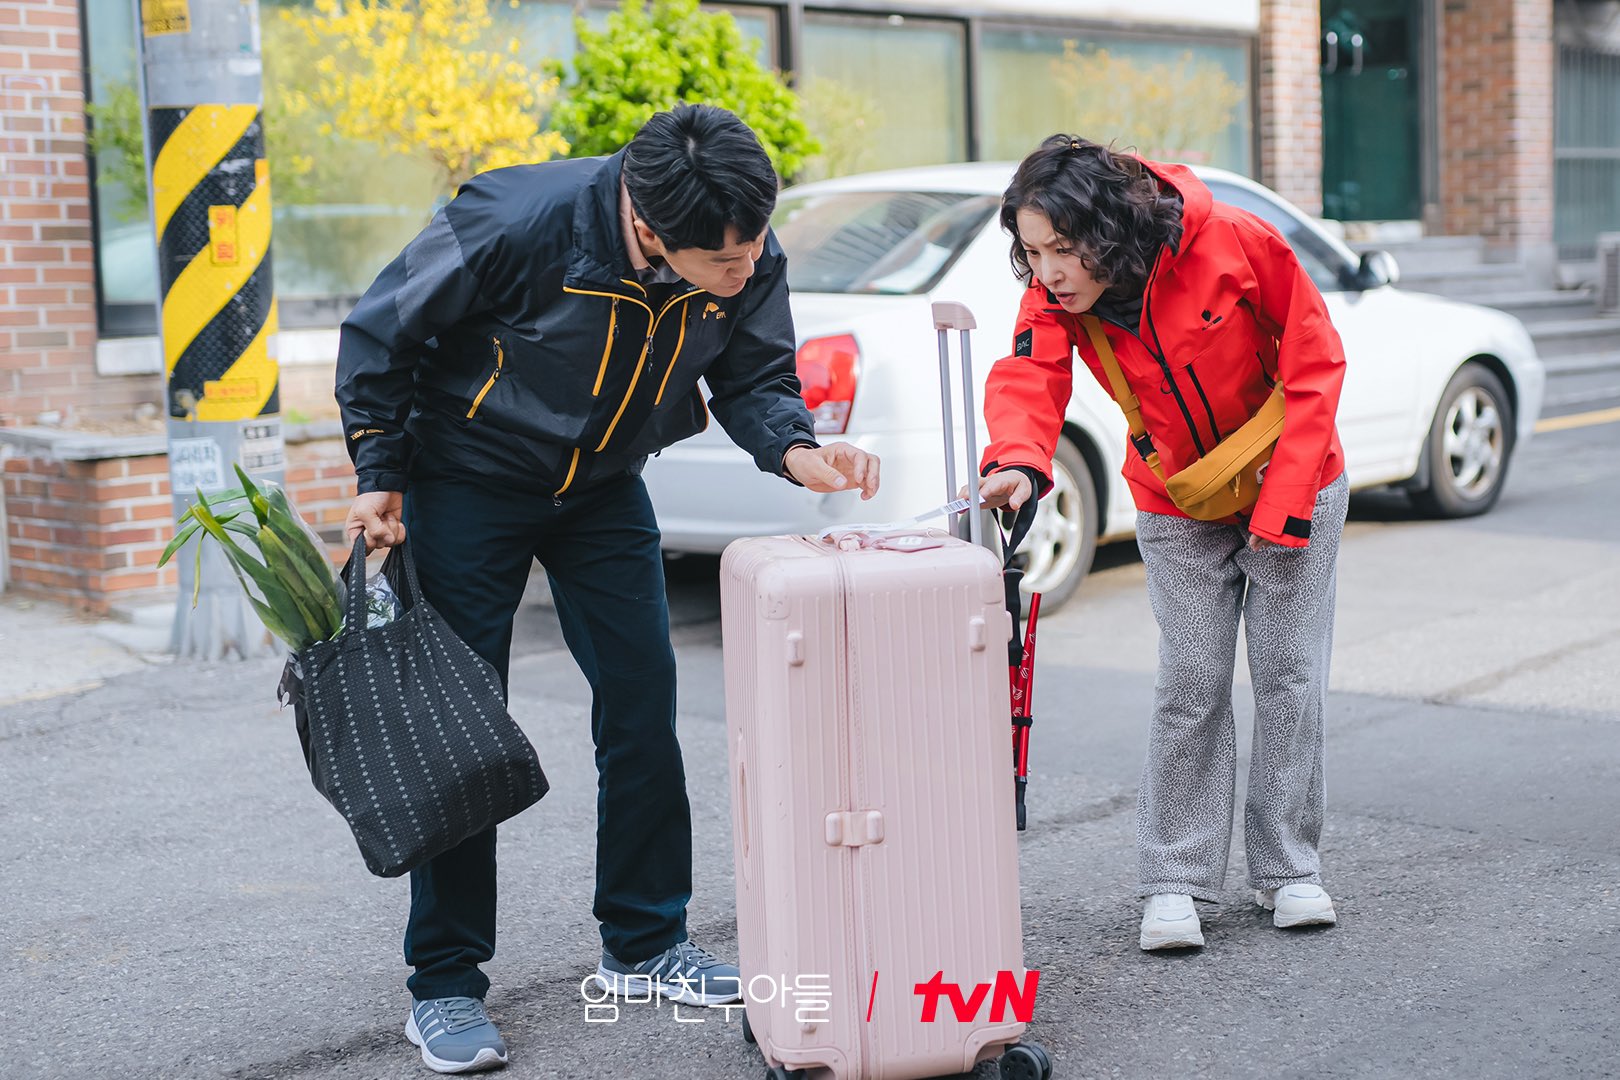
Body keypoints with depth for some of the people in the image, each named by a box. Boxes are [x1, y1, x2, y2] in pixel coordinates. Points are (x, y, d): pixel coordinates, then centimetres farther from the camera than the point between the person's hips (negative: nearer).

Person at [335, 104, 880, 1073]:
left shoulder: (752, 262, -19)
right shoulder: (519, 224, -33)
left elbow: (753, 376, -3)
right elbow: (382, 333, -18)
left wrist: (796, 451, -25)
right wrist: (381, 475, -15)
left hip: (604, 487, 5)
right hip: (469, 478, -4)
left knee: (644, 704, 3)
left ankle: (645, 943, 20)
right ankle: (445, 985, 6)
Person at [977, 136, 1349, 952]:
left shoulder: (1235, 243, -27)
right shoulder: (1055, 297, -17)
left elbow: (1315, 361, -19)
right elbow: (1028, 379, -31)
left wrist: (1283, 501, -20)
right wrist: (1019, 462, -54)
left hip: (1291, 490, -2)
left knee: (1290, 675, 3)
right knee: (1189, 685, -1)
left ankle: (1288, 868, 16)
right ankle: (1175, 881, 7)